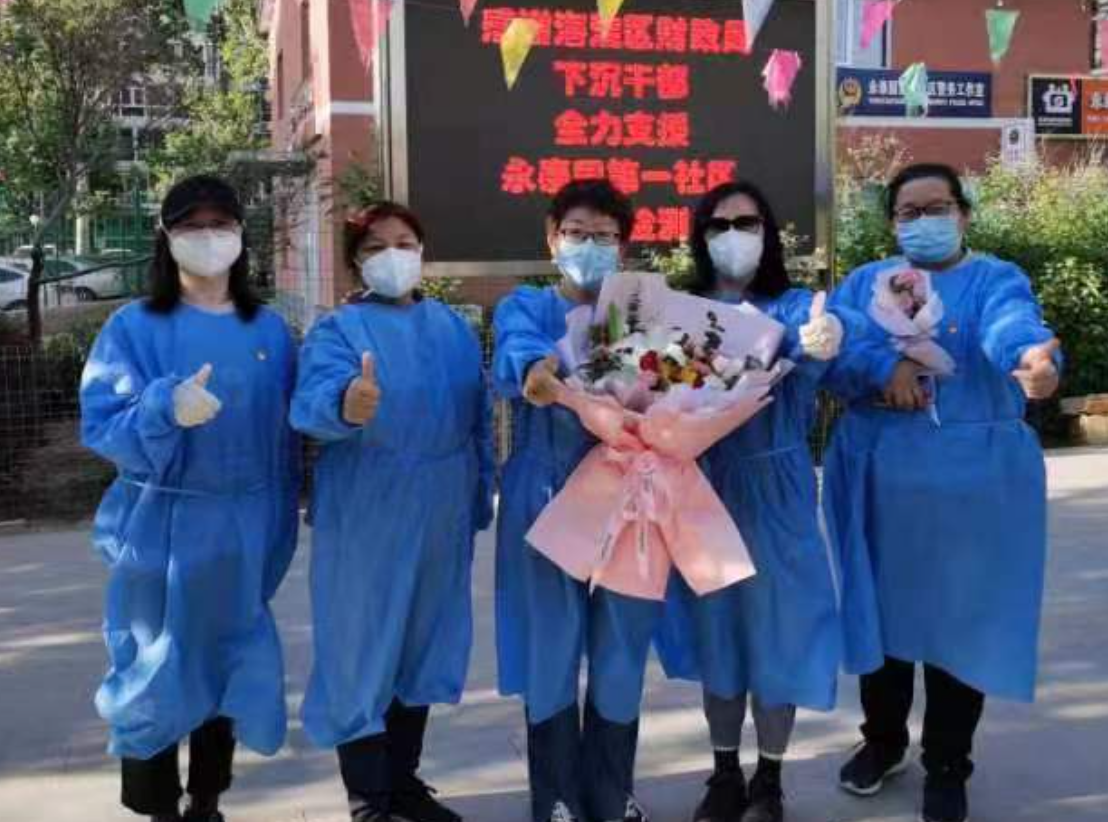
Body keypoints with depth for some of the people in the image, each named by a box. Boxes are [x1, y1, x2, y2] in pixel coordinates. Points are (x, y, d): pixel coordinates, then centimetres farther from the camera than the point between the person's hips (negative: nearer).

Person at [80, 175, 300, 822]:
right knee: (157, 675, 3)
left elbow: (287, 435, 10)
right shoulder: (134, 327, -3)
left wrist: (280, 530, 8)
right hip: (162, 532, -3)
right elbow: (100, 424, -11)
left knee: (228, 670, 12)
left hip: (243, 532, 3)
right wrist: (167, 408, -30)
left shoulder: (270, 330, 6)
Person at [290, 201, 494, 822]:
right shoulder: (339, 328, -8)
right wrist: (345, 405, -50)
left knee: (423, 642, 15)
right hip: (366, 516, -5)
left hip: (442, 513, 5)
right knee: (363, 650, 1)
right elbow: (313, 401, -27)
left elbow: (479, 418, 13)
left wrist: (481, 497, 11)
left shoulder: (454, 326, 8)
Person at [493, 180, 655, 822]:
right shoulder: (526, 306, 6)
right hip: (547, 498, -2)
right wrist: (535, 371, -42)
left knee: (621, 649, 8)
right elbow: (515, 351, -18)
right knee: (552, 649, 2)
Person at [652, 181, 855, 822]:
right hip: (701, 488, 2)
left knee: (775, 624, 4)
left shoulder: (791, 307, -4)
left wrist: (829, 335, -50)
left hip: (773, 492, -2)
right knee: (714, 625, 12)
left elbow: (815, 331, -27)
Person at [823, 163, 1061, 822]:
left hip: (970, 478, -3)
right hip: (875, 478, 3)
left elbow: (1012, 325, -25)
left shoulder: (994, 280, -1)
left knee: (961, 617, 4)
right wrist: (884, 366, -24)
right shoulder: (865, 283, 9)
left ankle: (947, 766, 22)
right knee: (880, 610, 12)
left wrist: (1032, 357, -48)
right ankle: (884, 741, 34)